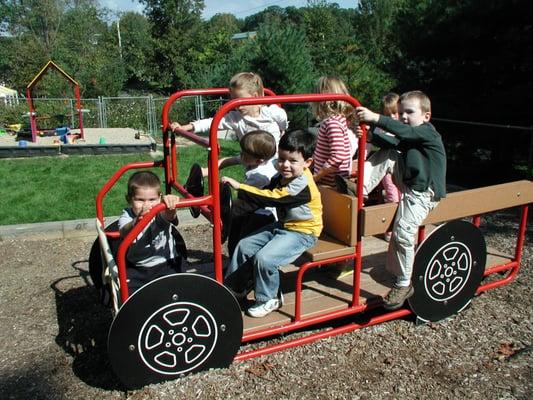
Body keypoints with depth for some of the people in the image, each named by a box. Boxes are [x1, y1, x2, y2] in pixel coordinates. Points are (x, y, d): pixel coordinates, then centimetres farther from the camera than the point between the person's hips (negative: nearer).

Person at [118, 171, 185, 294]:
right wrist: (136, 222, -57)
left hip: (164, 265, -1)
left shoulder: (162, 213, -11)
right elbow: (124, 232, -33)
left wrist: (170, 202, -60)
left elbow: (169, 216, -36)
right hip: (135, 269, 1)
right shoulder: (127, 215, -10)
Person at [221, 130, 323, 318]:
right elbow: (266, 193, 10)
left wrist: (240, 187, -32)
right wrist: (243, 198, -7)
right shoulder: (281, 177, 3)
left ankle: (269, 299, 1)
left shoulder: (302, 184, -27)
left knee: (264, 258, -24)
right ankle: (236, 287, 23)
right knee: (244, 246, 6)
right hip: (282, 225, 9)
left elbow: (270, 198, -32)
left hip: (301, 233, -9)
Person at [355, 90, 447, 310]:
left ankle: (403, 285, -8)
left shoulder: (428, 132, -10)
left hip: (422, 193, -8)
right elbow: (392, 144, -5)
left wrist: (376, 118, -40)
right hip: (407, 184, 8)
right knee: (387, 155, -3)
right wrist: (371, 136, -24)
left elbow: (402, 132, -29)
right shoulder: (408, 138, 13)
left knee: (402, 231, -22)